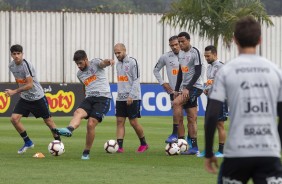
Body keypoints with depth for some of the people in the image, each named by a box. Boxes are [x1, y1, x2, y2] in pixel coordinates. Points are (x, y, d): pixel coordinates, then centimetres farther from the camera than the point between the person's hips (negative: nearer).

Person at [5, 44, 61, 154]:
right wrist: (20, 91, 15)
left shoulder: (26, 65, -23)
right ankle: (28, 142, 5)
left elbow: (29, 85, -27)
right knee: (14, 118, -10)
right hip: (24, 98, 6)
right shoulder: (11, 66, -2)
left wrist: (15, 91, -29)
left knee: (48, 121, 4)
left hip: (38, 97, -6)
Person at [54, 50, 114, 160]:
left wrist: (109, 61, -45)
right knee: (78, 113, -28)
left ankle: (86, 153, -3)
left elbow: (103, 63, -22)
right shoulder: (80, 74, 21)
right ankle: (69, 130, -59)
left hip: (103, 98, -6)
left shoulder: (95, 63, 1)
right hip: (89, 98, 6)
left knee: (91, 124, -17)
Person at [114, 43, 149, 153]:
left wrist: (131, 96, -18)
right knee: (120, 121, -2)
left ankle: (144, 144, 14)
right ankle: (119, 146, -7)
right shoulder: (118, 64, 14)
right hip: (120, 98, 7)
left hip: (132, 98, -7)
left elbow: (136, 80, -13)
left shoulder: (132, 62, -8)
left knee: (133, 122, -3)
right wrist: (119, 94, 11)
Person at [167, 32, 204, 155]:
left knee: (176, 103, -27)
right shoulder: (181, 55, 15)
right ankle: (194, 147, 6)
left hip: (195, 86, -9)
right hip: (186, 88, 9)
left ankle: (175, 134, -23)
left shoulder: (195, 53, -10)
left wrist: (187, 88, -21)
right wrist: (177, 90, 16)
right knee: (191, 118, 6)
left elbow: (198, 72, -17)